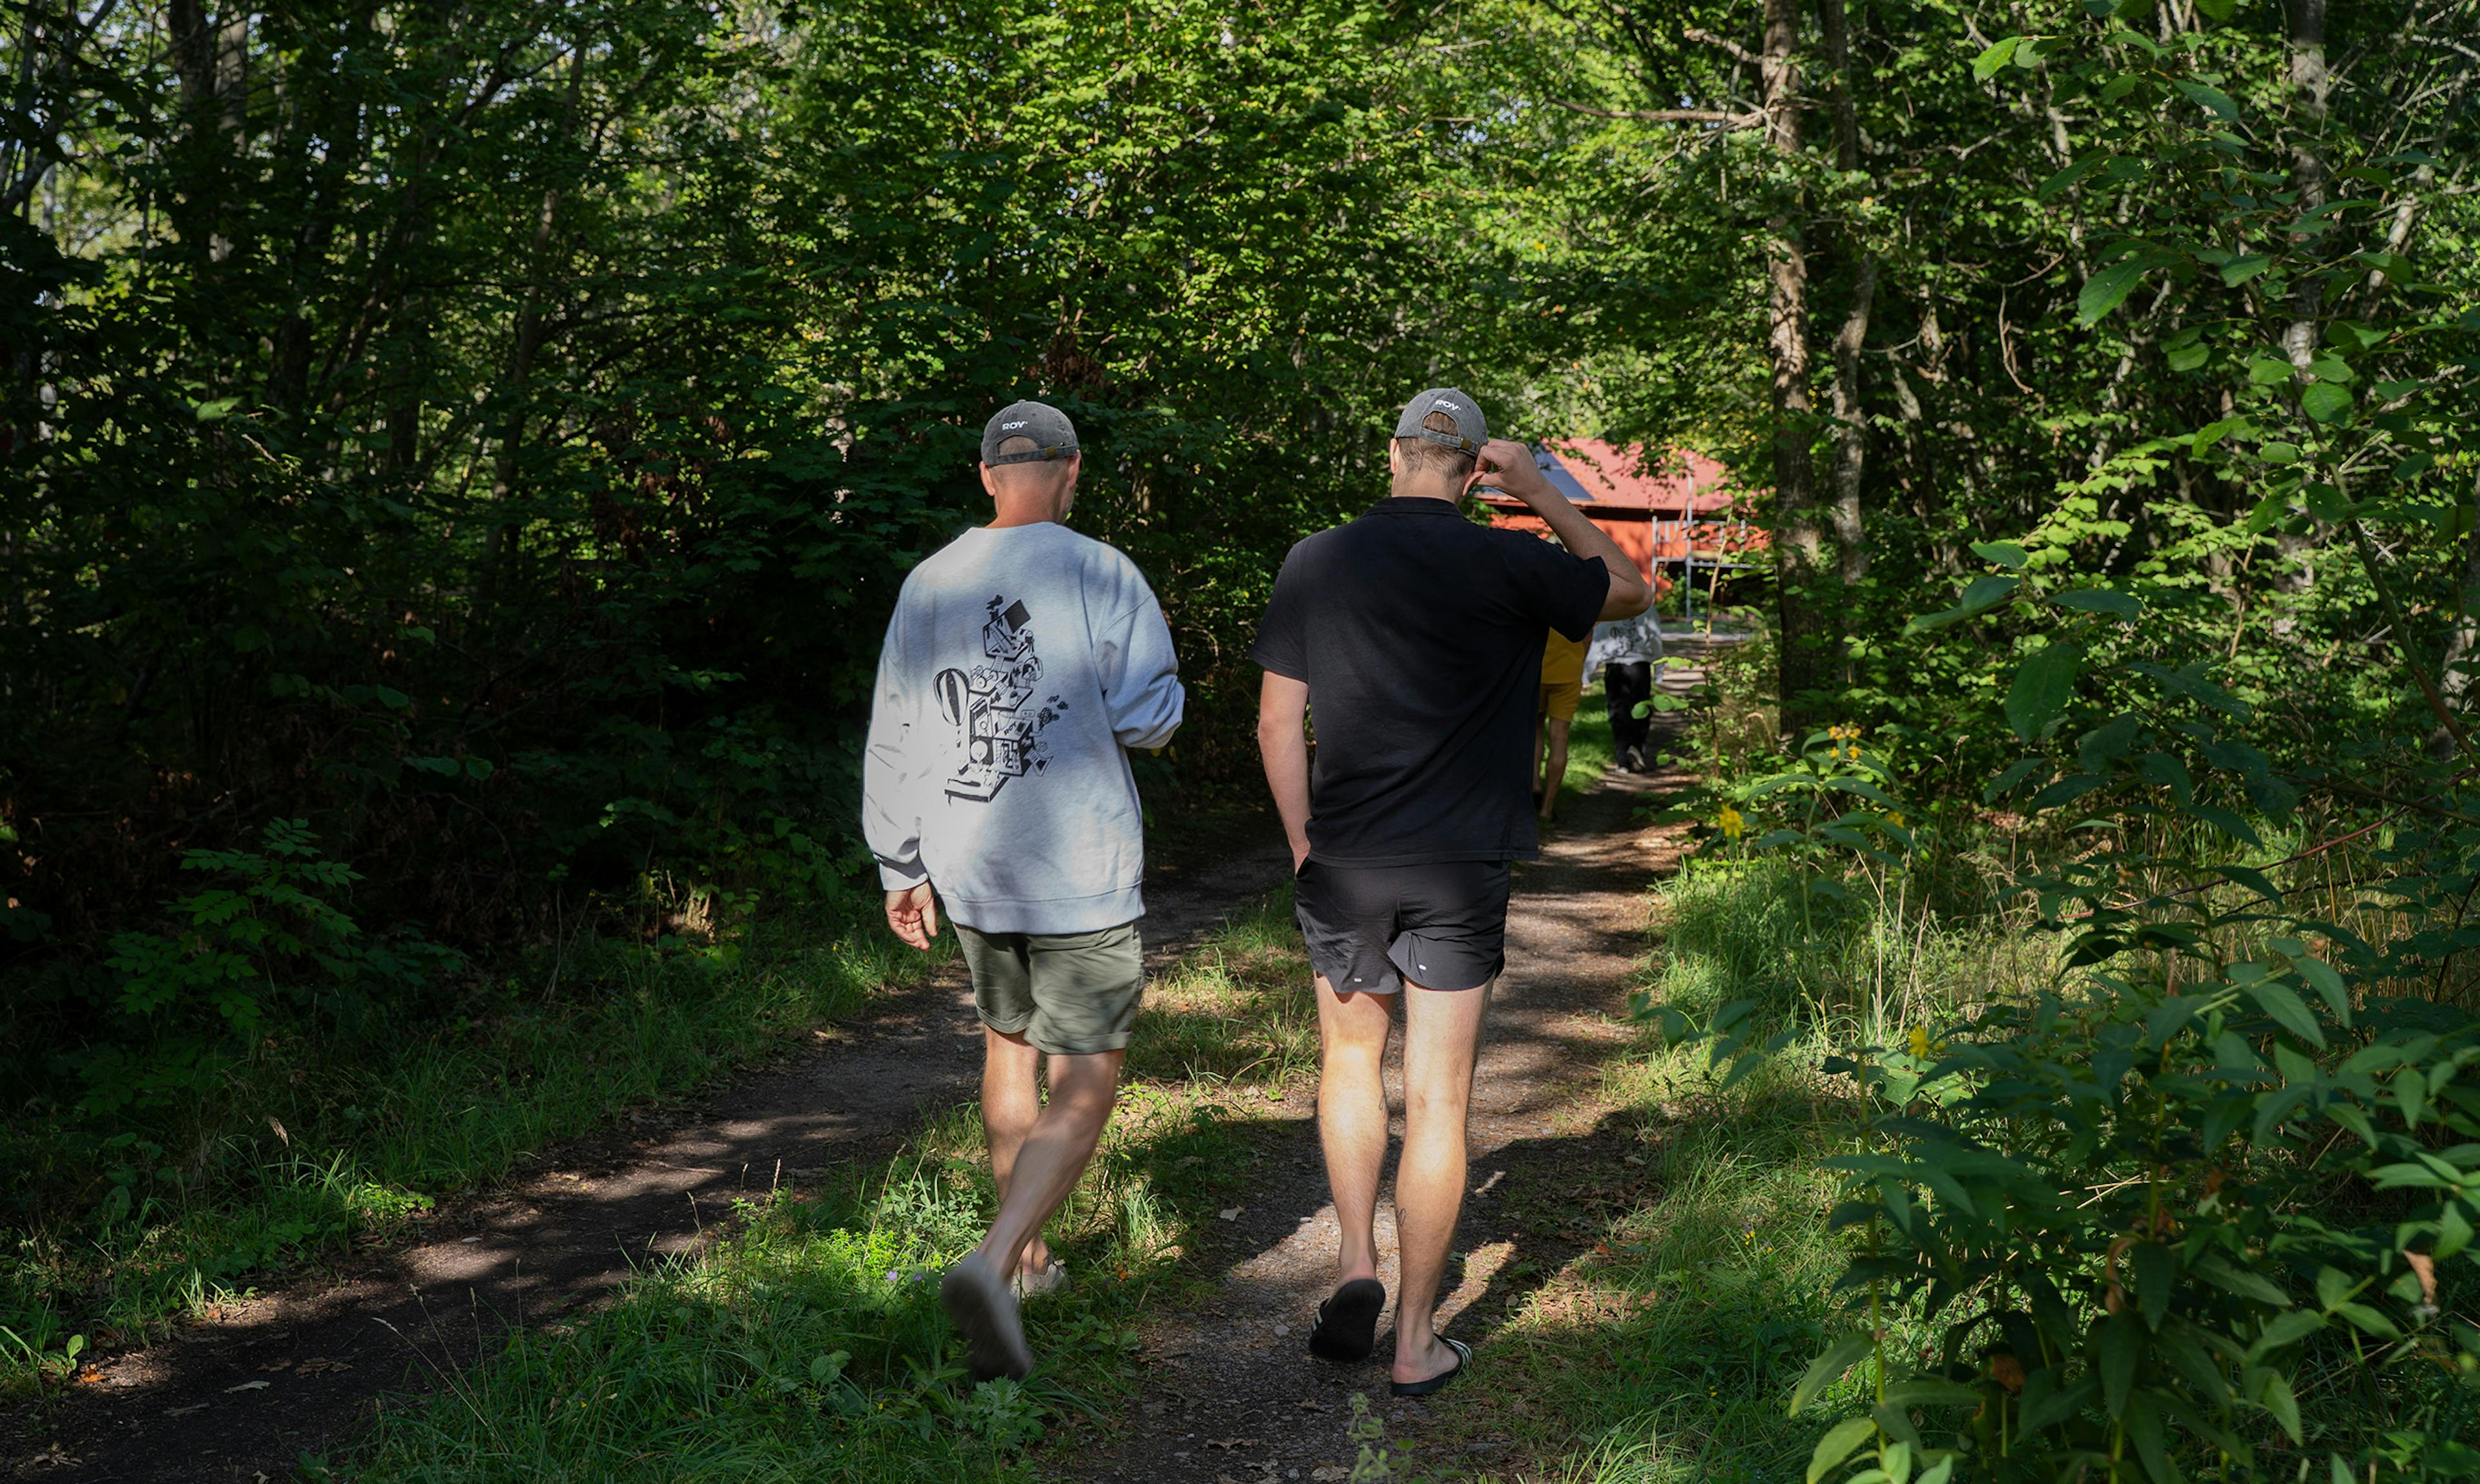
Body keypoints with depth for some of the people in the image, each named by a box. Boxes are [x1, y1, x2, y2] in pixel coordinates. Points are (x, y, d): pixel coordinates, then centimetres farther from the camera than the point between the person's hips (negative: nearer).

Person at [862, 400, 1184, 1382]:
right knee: (1085, 1083, -1)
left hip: (968, 869, 5)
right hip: (1082, 871, -5)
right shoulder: (1101, 575, -10)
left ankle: (1026, 1255, 33)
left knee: (1009, 1046, 22)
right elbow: (1149, 714, -10)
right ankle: (992, 1265, -19)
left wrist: (902, 867, 16)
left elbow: (893, 738, 7)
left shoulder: (929, 584, 3)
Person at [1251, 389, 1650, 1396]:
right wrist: (1541, 494, 13)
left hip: (1344, 864, 1)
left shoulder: (1315, 564, -1)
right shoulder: (1510, 567, -5)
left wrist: (1304, 846, 9)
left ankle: (1355, 1265, 9)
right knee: (1437, 1099, 5)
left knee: (1350, 1059, 23)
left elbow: (1277, 722, 0)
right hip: (1462, 868, -1)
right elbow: (1628, 589, 13)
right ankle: (1416, 1341, 13)